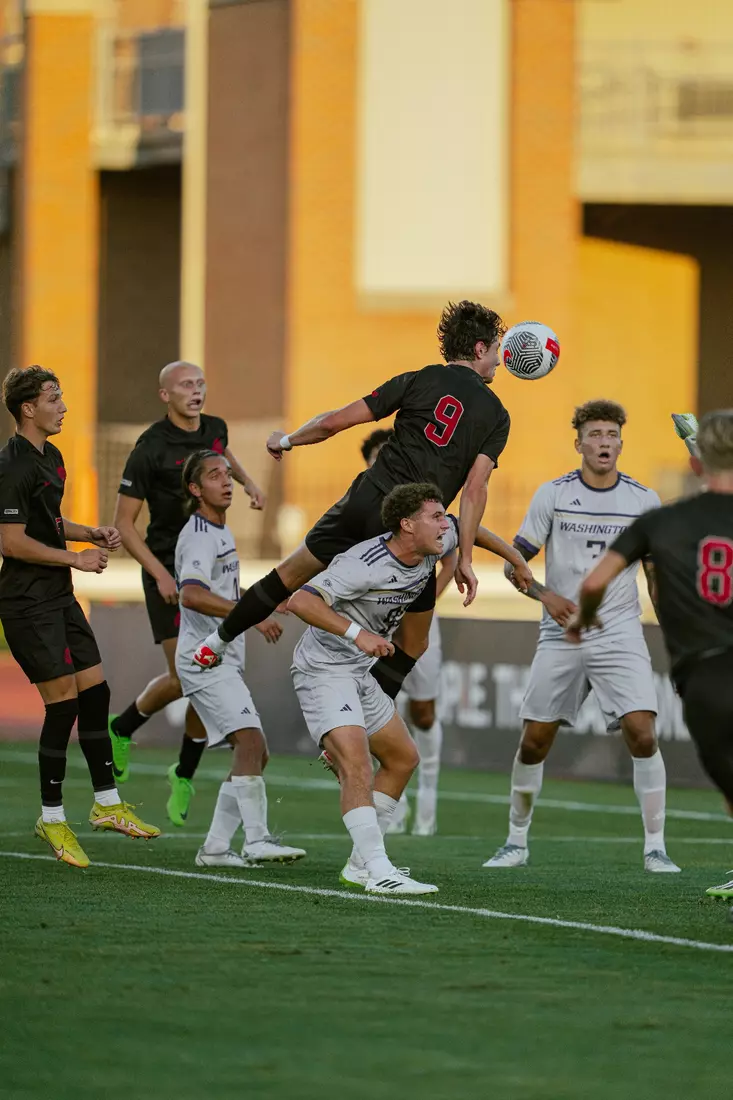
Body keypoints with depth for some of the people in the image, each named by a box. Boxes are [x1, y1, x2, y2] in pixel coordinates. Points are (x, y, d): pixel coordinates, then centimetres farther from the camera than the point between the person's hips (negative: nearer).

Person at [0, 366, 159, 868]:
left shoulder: (51, 457, 14)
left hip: (59, 598, 10)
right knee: (64, 704, -8)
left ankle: (107, 803, 20)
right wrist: (76, 558, -16)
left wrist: (91, 533, 9)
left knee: (95, 693, 10)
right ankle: (52, 817, 3)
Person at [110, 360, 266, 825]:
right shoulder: (151, 450, -15)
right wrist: (160, 574, -18)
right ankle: (122, 729, 16)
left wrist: (248, 481, 15)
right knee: (185, 677, -13)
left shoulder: (214, 429, 4)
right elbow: (124, 522, -11)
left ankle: (185, 775, 15)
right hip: (169, 572, -5)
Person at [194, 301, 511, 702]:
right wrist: (464, 559, -6)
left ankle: (215, 643, 28)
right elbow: (474, 489, -6)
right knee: (413, 645, 13)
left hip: (367, 500, 2)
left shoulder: (420, 380, 7)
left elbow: (337, 420, 4)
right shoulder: (496, 416, 5)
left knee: (292, 572, 22)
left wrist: (287, 440, 20)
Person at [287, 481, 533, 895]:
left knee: (403, 759, 16)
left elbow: (464, 529, 21)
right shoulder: (365, 565, -29)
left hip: (361, 673, 10)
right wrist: (356, 633, -45)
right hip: (323, 670, -10)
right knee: (356, 764, -25)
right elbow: (301, 602, -36)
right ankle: (379, 873, -32)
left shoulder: (431, 547, -2)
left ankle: (361, 864, 20)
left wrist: (515, 558, 28)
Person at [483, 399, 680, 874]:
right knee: (535, 740, 2)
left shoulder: (644, 500, 3)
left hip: (620, 635, -1)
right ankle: (517, 843, 20)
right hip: (562, 636, 1)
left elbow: (657, 574, 11)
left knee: (642, 733, -16)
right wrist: (545, 594, -16)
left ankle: (655, 848, -8)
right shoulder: (553, 494, 0)